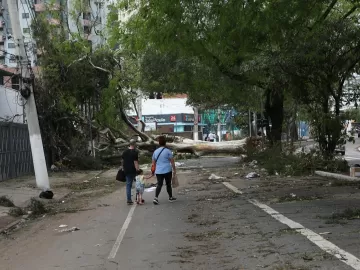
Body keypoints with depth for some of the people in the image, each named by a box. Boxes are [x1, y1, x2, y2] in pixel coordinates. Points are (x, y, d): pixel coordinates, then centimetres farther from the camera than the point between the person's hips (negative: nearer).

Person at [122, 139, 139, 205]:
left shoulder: (125, 152, 8)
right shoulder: (135, 152, -12)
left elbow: (123, 161, 14)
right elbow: (135, 162, -17)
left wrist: (123, 169, 22)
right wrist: (137, 169, -16)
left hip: (126, 171, 6)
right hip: (133, 171, -6)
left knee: (128, 185, 8)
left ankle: (129, 200, 5)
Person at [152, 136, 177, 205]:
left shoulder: (155, 151, 7)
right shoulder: (168, 151, -6)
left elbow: (153, 162, 12)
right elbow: (172, 161, -5)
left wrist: (155, 170, 22)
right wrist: (174, 170, 3)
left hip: (158, 171, 3)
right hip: (167, 171, -3)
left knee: (159, 184, 4)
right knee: (168, 184, 11)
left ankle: (156, 198, -14)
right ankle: (170, 197, 24)